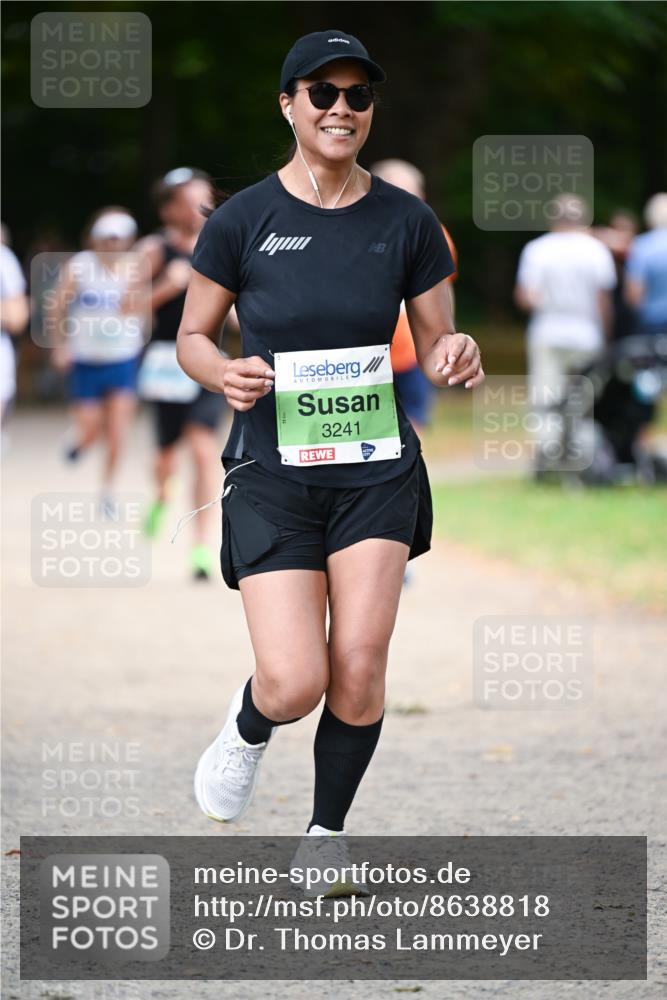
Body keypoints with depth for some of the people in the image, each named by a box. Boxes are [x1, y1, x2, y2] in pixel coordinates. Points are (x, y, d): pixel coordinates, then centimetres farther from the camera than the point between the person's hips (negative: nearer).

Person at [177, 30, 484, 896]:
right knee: (294, 684, -12)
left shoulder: (406, 223, 1)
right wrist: (225, 375, -17)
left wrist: (456, 359, -15)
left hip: (377, 469, 2)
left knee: (359, 667, -9)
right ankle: (248, 728, 26)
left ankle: (327, 835, 14)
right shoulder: (242, 221, -4)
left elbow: (436, 345, 9)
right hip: (273, 471, -2)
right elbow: (192, 337, 6)